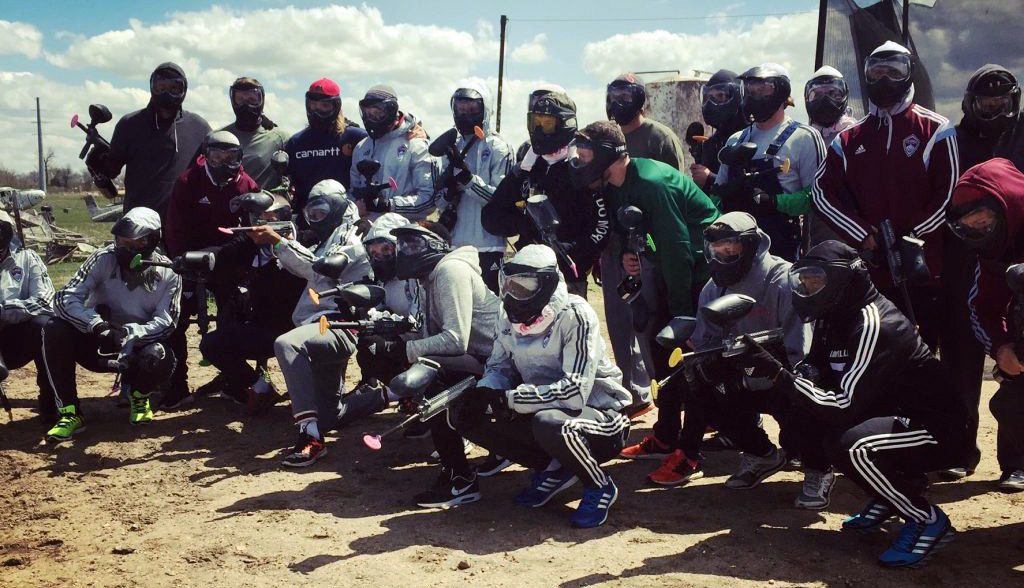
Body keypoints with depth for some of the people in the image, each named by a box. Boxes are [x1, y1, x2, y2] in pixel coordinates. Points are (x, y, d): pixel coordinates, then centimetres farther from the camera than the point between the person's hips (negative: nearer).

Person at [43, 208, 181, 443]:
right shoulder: (104, 259, -11)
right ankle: (71, 413, -18)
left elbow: (166, 322, -17)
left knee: (161, 359, -34)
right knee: (54, 330, -26)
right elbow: (65, 298, -20)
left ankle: (139, 394, 5)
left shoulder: (168, 274, -10)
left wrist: (130, 333, -36)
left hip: (138, 347, -1)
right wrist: (97, 325, -37)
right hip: (97, 343, 1)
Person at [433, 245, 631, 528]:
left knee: (549, 423, -39)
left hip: (598, 412, -7)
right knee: (470, 416, -8)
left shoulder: (574, 316, -24)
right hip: (543, 408, 7)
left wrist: (510, 399, -29)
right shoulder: (510, 316, -2)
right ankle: (551, 469, 7)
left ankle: (600, 487, -8)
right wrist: (483, 392, -16)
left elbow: (576, 392, -31)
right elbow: (500, 366, 8)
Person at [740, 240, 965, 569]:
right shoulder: (834, 318, 3)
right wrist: (764, 364, -17)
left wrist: (776, 371, -33)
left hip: (937, 431, -9)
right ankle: (892, 494, 14)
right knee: (803, 421, 0)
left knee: (849, 446, -33)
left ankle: (929, 521, -8)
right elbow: (815, 377, 2)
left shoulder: (873, 324, -25)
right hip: (889, 415, 9)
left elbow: (846, 406, -30)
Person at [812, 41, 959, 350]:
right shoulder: (850, 139, 11)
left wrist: (911, 236, -11)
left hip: (924, 263, -3)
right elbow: (823, 192, 5)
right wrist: (863, 236, -5)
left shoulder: (935, 130, 1)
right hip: (871, 265, 3)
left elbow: (948, 193, -5)